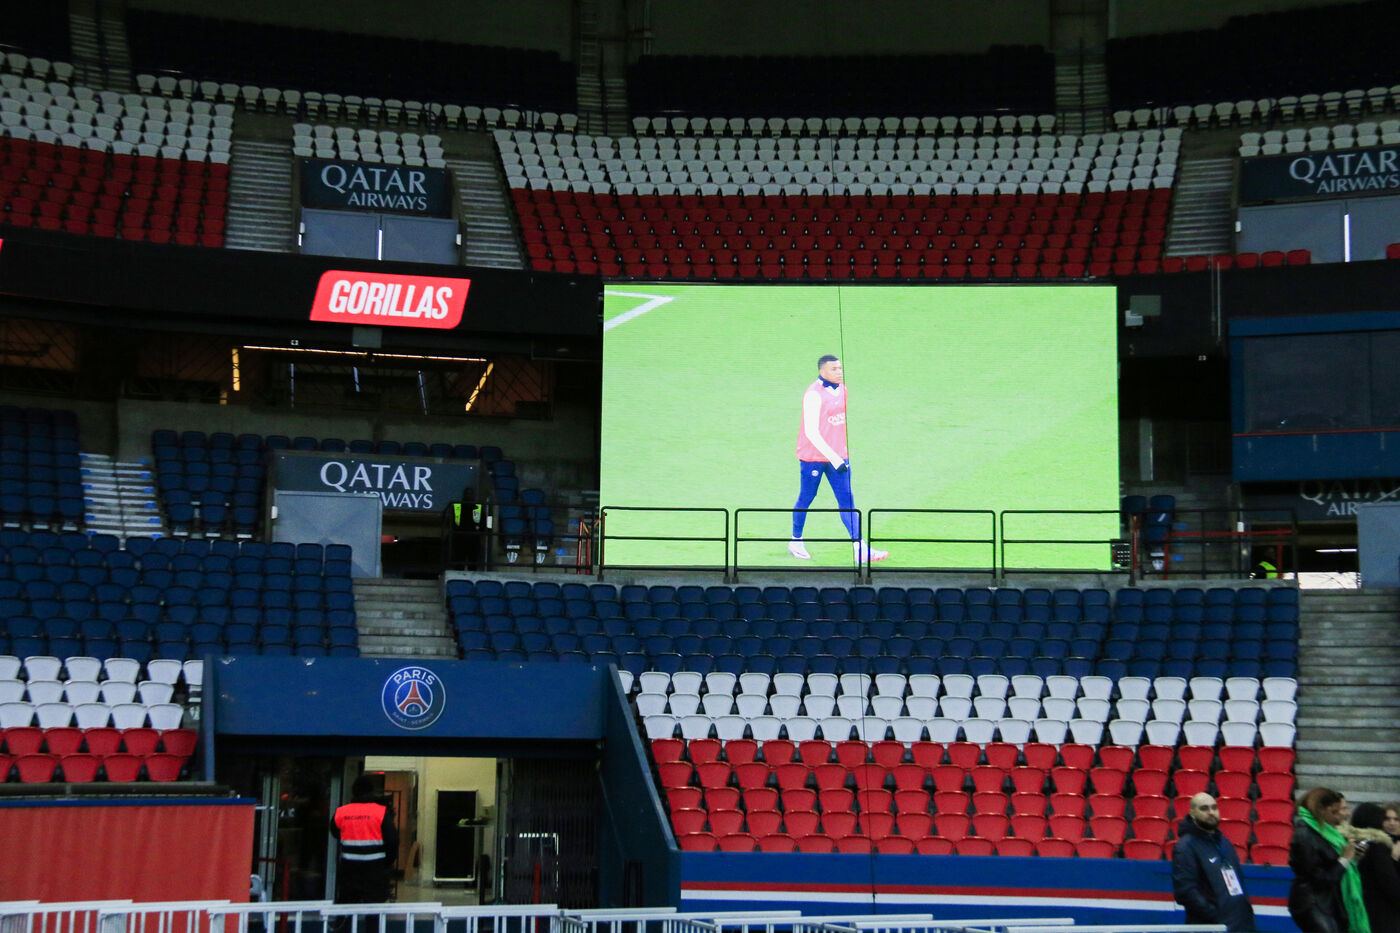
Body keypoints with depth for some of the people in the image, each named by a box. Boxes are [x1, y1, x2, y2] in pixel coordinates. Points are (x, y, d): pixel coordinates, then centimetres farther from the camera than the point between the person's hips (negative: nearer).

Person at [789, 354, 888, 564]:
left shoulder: (841, 389, 8)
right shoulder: (814, 394, -16)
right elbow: (811, 432, -21)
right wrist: (833, 458, -23)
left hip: (838, 457, 6)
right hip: (812, 456, -6)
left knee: (847, 500, -2)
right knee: (806, 499, 6)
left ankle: (861, 550, -10)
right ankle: (796, 542, 26)